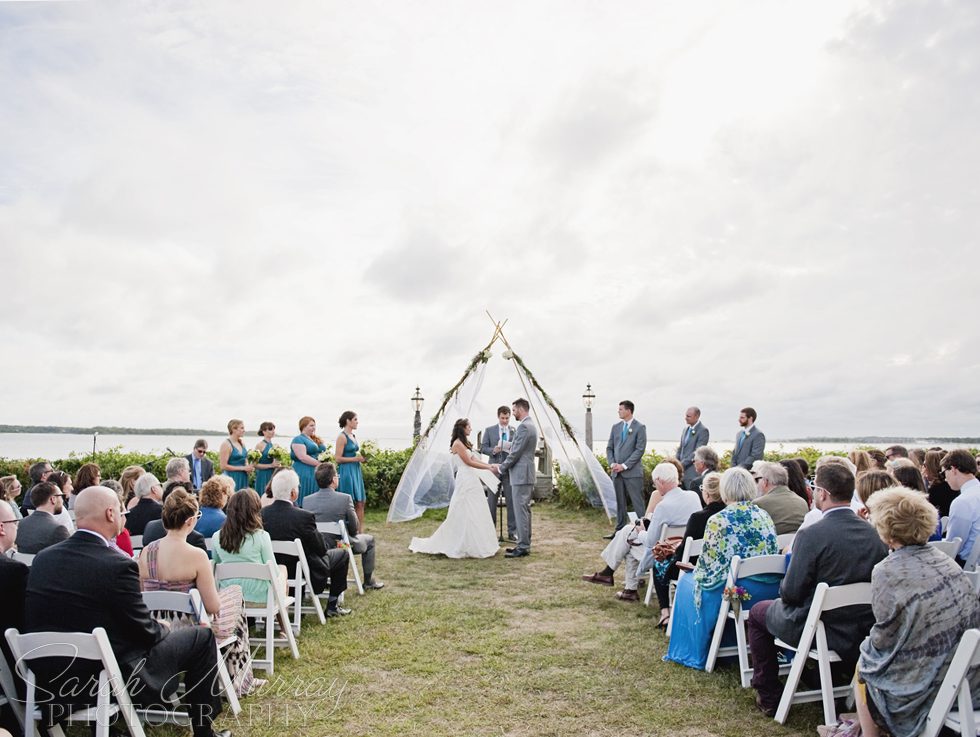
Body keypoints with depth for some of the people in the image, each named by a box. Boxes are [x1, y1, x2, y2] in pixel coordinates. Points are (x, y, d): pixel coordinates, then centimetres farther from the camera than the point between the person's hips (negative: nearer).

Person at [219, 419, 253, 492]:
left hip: (243, 479, 7)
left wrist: (248, 468, 3)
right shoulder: (226, 444, -9)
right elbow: (224, 466, -14)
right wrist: (243, 468, -13)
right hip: (232, 478, -7)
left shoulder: (242, 443, 12)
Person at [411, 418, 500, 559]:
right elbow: (469, 462, -13)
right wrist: (488, 467, -7)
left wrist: (489, 465, 6)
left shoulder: (464, 443, 17)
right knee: (465, 514, -4)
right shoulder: (458, 443, -11)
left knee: (475, 513, 9)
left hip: (472, 480, 9)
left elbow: (474, 459, 14)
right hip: (465, 481, -9)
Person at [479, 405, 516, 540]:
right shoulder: (489, 430, 6)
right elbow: (483, 448, 4)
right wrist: (493, 450, -15)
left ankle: (512, 533, 9)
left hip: (510, 470, 0)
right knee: (491, 502, 7)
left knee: (511, 501, 1)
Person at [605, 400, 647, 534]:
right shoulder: (616, 427, 13)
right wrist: (612, 464, -2)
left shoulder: (639, 427, -4)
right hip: (616, 472, 6)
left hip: (632, 472, -6)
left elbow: (640, 449, -10)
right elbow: (609, 448, 15)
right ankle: (620, 530, 18)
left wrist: (624, 465, -14)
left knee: (637, 503, -4)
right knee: (620, 503, 11)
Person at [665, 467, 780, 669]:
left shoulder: (718, 520, -13)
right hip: (769, 592, 7)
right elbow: (774, 555, 14)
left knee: (687, 583, 21)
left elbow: (707, 565, -9)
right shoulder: (765, 516, 5)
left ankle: (695, 654, 28)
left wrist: (696, 571, 14)